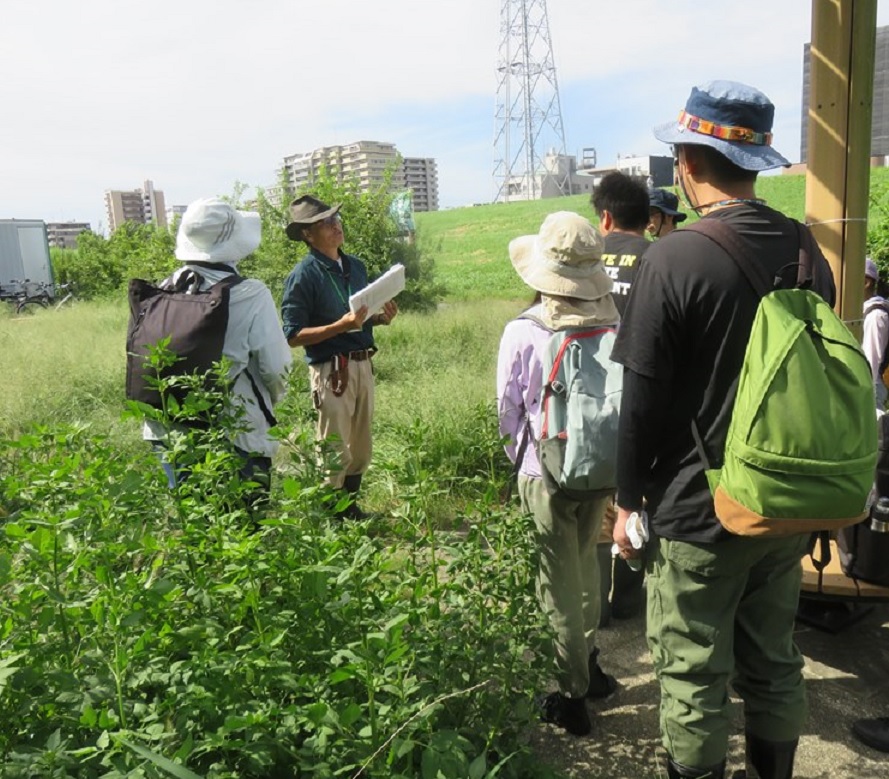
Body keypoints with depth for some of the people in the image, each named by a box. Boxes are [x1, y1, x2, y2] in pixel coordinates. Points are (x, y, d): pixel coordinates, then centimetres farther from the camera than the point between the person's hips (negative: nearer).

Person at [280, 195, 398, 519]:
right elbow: (293, 335, -14)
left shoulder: (355, 266, 12)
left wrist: (381, 317, 0)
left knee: (361, 450, 17)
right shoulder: (303, 275, -11)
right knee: (335, 455, 0)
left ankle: (351, 508, 33)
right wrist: (341, 325, -24)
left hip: (363, 364, 8)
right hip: (331, 370, -7)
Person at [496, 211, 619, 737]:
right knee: (586, 565, 25)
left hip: (547, 475, -4)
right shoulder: (615, 327, -11)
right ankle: (589, 665, 43)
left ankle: (574, 697, 25)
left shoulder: (522, 333, -19)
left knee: (560, 584, 11)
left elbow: (509, 412, -8)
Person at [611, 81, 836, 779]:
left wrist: (628, 500, -3)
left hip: (696, 513, -6)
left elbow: (643, 399, -16)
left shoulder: (674, 259, -19)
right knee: (774, 663, 22)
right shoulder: (809, 250, 1)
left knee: (694, 678, 11)